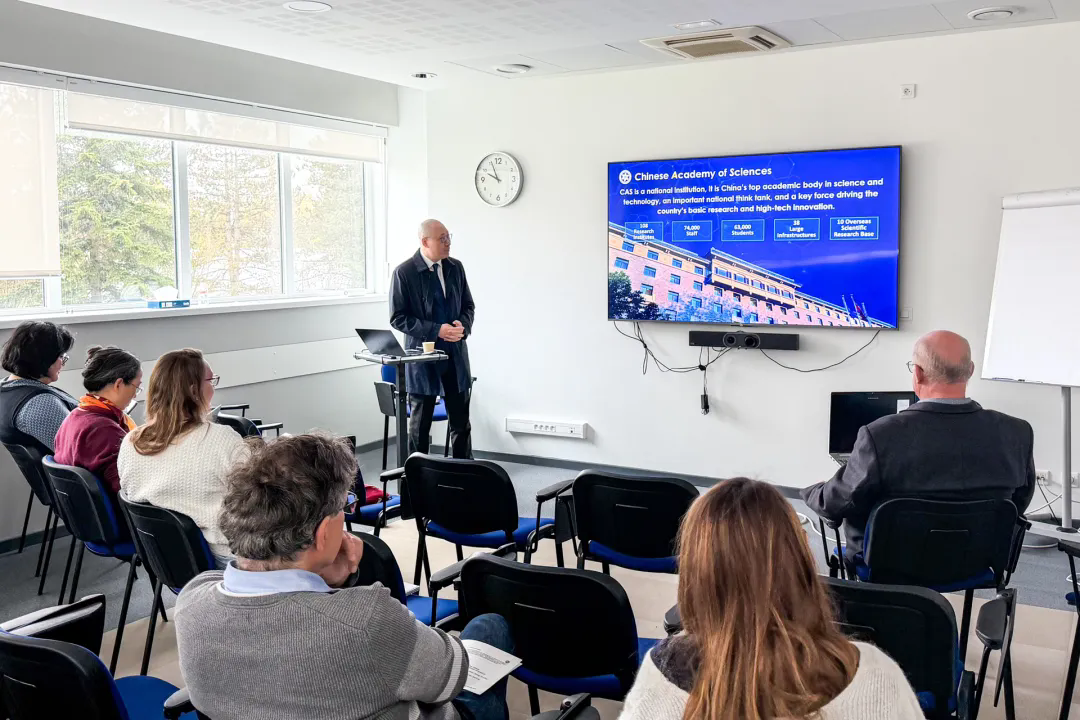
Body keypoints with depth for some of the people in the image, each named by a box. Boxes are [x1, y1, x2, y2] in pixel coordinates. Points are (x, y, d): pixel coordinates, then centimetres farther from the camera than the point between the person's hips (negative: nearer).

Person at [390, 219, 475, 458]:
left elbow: (468, 305, 14)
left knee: (461, 422, 9)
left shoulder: (455, 267, 5)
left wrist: (463, 326, -9)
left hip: (456, 355, 4)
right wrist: (436, 330, -18)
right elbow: (398, 318, -10)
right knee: (420, 424, 7)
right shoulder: (404, 272, -9)